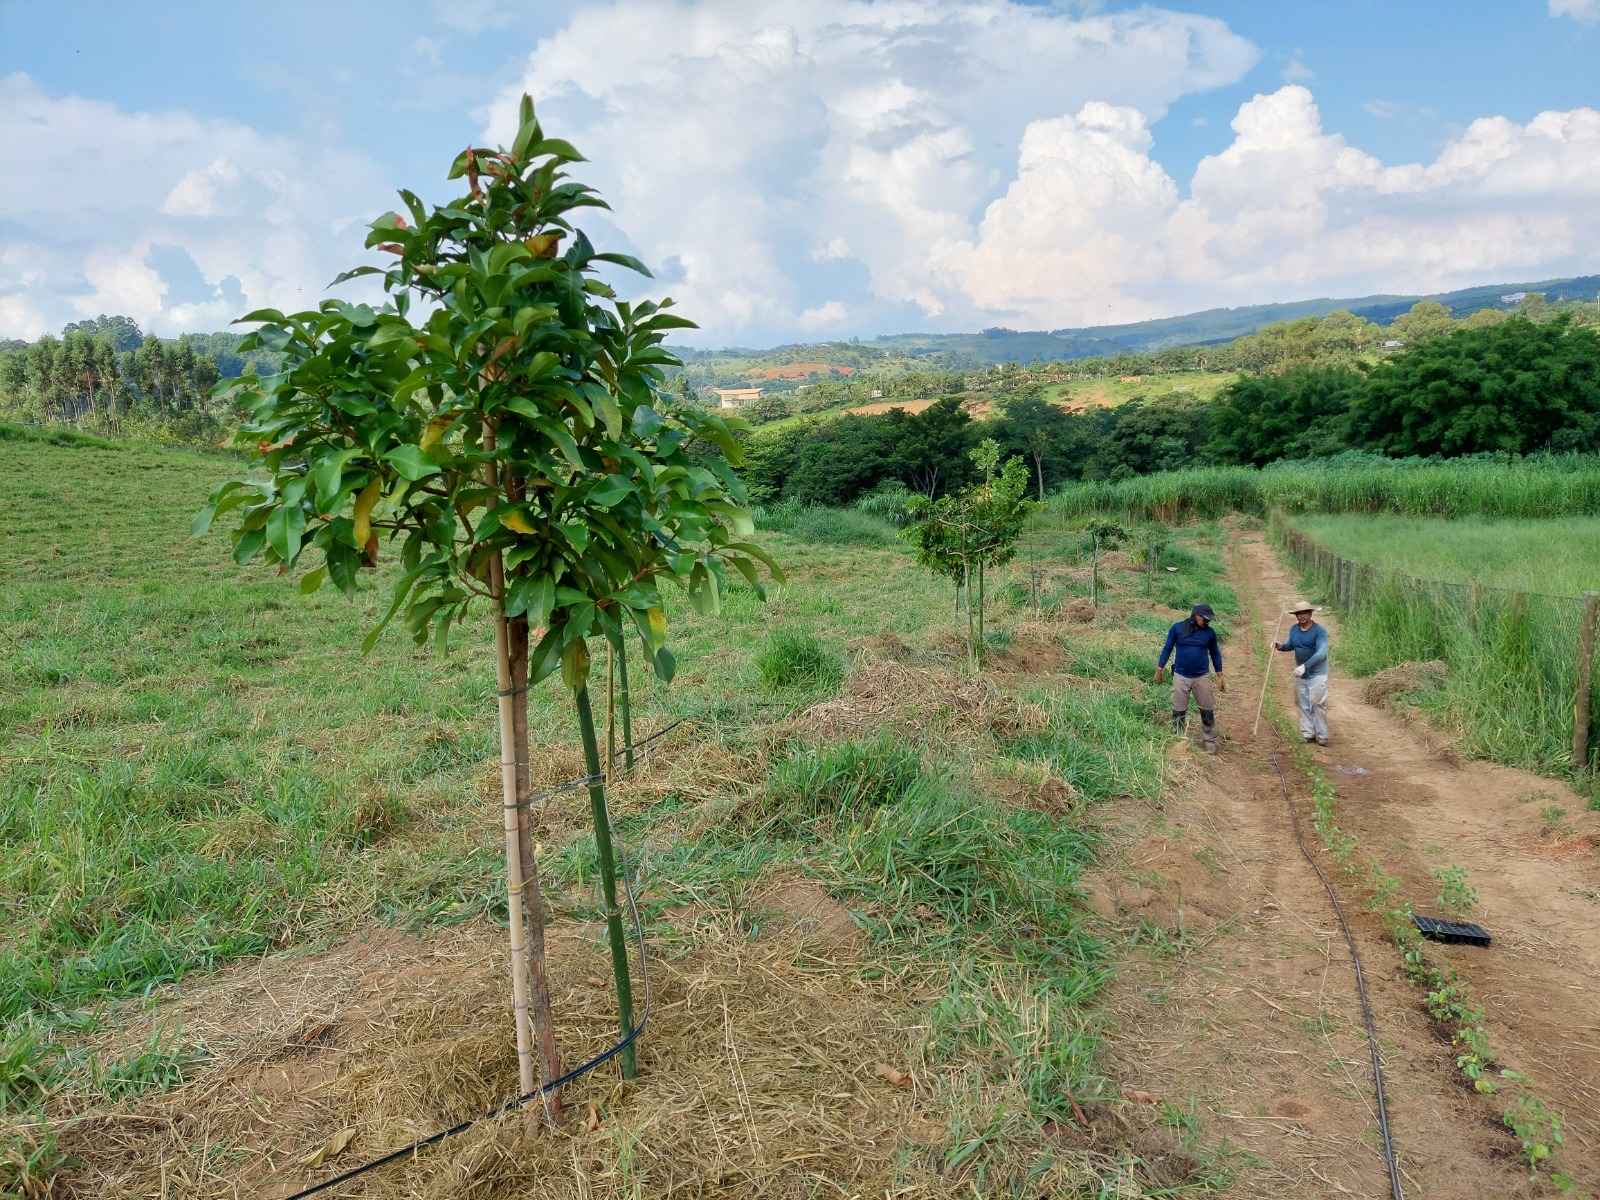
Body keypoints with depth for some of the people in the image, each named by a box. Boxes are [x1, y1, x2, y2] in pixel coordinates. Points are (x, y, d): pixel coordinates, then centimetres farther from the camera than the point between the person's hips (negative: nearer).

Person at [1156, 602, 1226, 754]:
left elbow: (1215, 654, 9)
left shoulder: (1209, 632, -2)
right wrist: (1159, 670, 1)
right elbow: (1167, 649, 0)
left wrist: (1220, 676, 8)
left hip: (1202, 677, 1)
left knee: (1207, 711, 6)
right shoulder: (1177, 628, -8)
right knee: (1179, 711, 7)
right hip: (1181, 677, -1)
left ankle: (1210, 742, 19)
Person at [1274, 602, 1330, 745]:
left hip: (1317, 674, -6)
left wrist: (1304, 666, -36)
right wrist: (1280, 646, -6)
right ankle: (1308, 734, 18)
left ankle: (1322, 736, 1)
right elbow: (1290, 645, 18)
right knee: (1303, 705, 10)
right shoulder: (1294, 629, 3)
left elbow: (1320, 653, -26)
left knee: (1317, 704, -6)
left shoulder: (1319, 631, -17)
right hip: (1300, 674, 6)